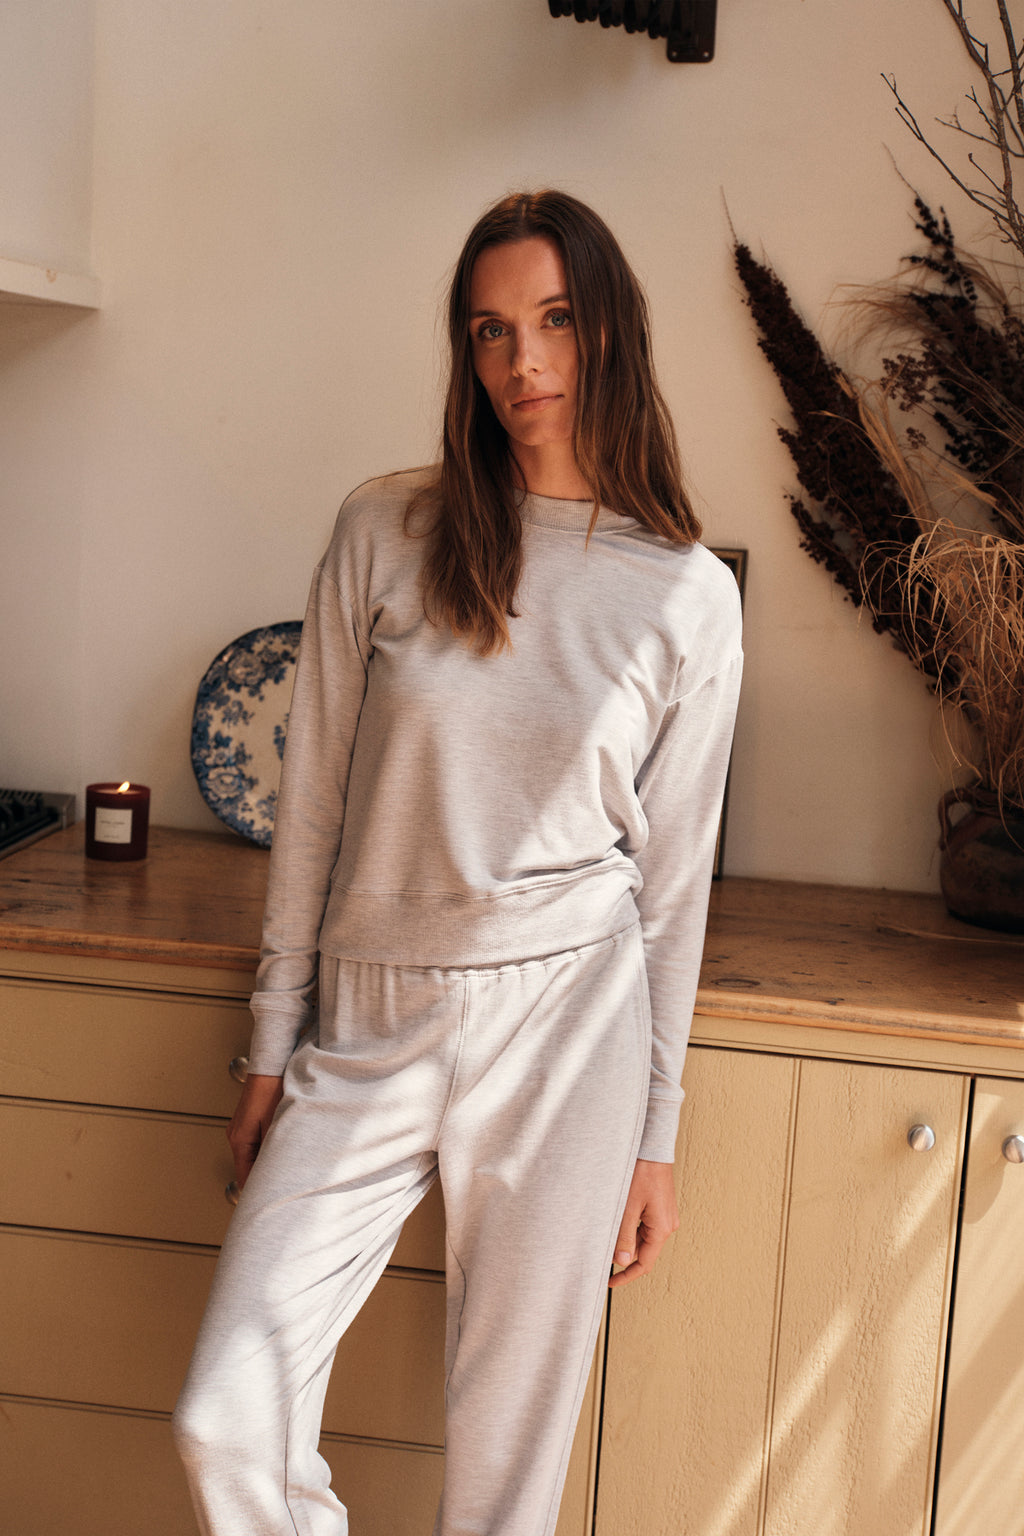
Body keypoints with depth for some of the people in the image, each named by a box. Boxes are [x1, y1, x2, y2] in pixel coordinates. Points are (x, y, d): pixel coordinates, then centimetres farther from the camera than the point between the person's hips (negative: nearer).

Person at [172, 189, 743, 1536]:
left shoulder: (690, 595, -1)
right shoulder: (386, 533, -1)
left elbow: (673, 873, 4)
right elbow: (312, 803, 4)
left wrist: (656, 1133, 6)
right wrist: (273, 1045, 7)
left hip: (564, 1019, -1)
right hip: (369, 1022, 1)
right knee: (224, 1427, -3)